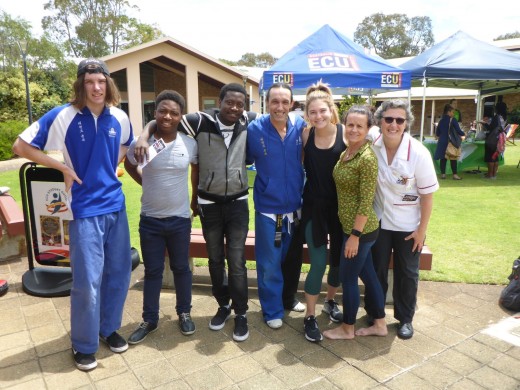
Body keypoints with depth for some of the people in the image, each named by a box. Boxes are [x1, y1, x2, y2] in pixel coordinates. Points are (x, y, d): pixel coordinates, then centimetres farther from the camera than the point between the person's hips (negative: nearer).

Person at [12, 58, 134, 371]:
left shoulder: (119, 118, 3)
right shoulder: (63, 116, -10)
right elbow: (21, 146, -4)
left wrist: (113, 166, 9)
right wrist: (63, 168, -9)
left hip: (116, 206, 5)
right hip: (86, 210, -4)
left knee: (119, 272, 12)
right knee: (88, 281, -1)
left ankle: (109, 328, 34)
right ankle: (84, 345, 21)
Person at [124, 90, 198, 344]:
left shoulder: (189, 144, -6)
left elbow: (197, 169, 13)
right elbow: (129, 165, 13)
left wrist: (196, 198, 15)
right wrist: (147, 183, 6)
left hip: (180, 219, 0)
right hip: (150, 220, 0)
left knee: (181, 268, 14)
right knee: (152, 271, 12)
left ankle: (184, 313, 33)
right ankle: (149, 320, 28)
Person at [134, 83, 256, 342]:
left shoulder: (248, 122, -4)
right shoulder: (201, 121, -11)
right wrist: (143, 136, -24)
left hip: (238, 202, 0)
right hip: (209, 203, 0)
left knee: (236, 260, 3)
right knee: (215, 258, 14)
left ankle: (241, 313, 19)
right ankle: (223, 305, 34)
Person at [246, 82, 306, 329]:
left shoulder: (300, 126, -5)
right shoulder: (254, 129, -11)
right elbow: (246, 159, 2)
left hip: (295, 206, 3)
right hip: (268, 207, -3)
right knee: (269, 263, 6)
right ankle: (272, 310, 26)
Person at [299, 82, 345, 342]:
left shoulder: (345, 132, -8)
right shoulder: (306, 134, -3)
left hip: (340, 205, 1)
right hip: (314, 206, 0)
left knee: (339, 259, 14)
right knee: (319, 263, -1)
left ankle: (330, 302, 41)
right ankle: (309, 317, 17)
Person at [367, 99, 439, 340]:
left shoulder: (418, 153, -21)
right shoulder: (373, 147, -13)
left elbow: (427, 195, -13)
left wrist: (422, 230, -9)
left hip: (408, 225, -2)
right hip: (379, 220, 2)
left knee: (407, 274, 13)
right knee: (376, 269, 15)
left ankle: (405, 318, 33)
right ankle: (373, 313, 35)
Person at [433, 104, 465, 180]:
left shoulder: (441, 120, 6)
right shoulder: (453, 120, -9)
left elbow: (437, 132, 11)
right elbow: (458, 130, -11)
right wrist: (463, 134, 8)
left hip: (442, 141, 5)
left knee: (443, 158, 7)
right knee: (453, 158, 1)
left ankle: (443, 174, 8)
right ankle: (454, 174, 2)